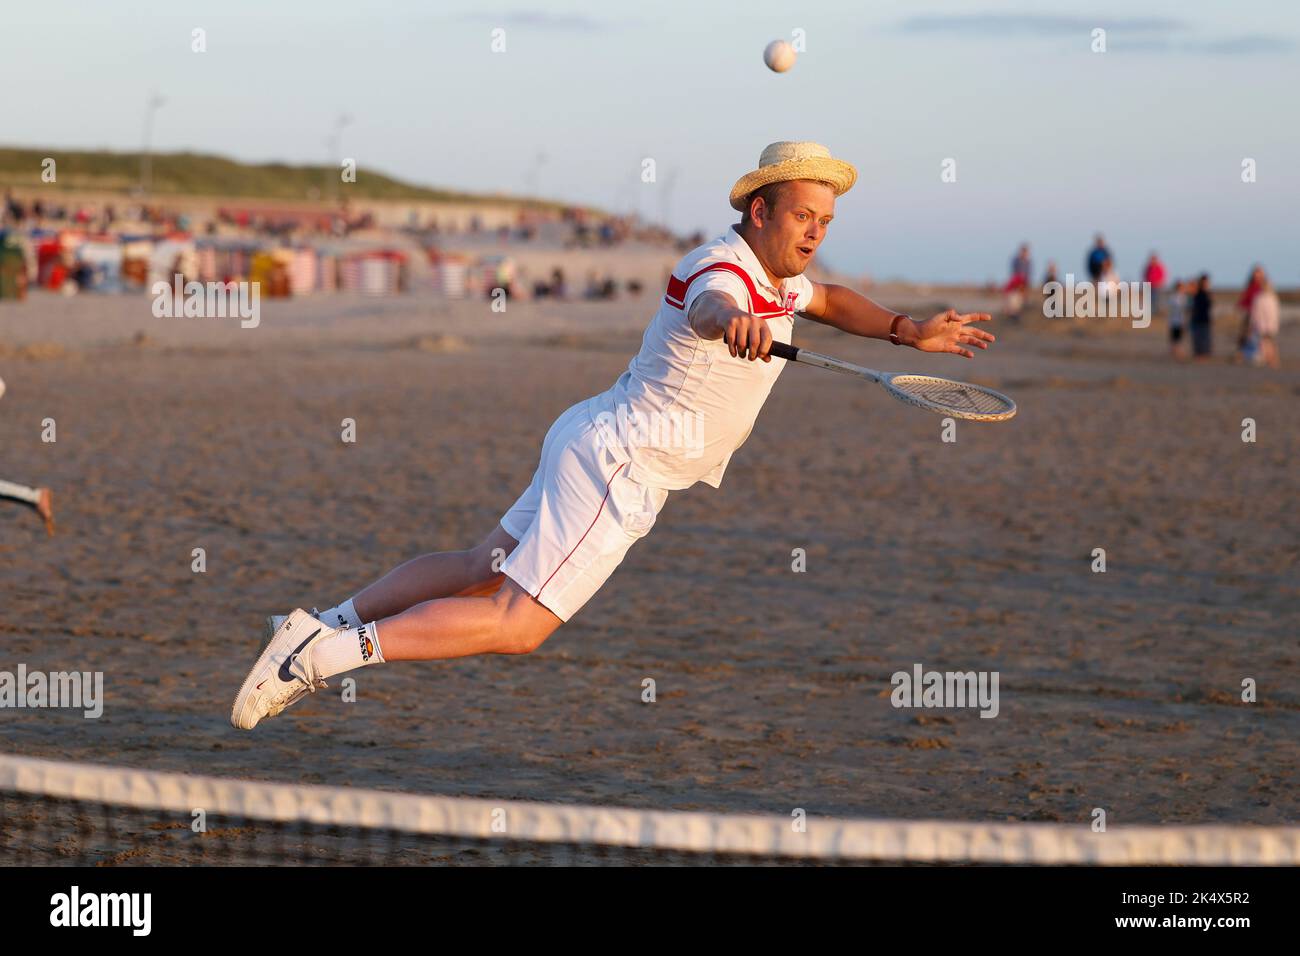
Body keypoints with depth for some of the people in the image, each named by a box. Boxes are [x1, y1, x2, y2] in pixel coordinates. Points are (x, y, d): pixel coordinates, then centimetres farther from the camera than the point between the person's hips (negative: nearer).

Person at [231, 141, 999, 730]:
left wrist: (911, 332, 20)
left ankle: (326, 624, 17)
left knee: (483, 570, 15)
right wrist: (736, 324, -73)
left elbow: (831, 301, 33)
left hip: (600, 446, 10)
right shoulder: (727, 274, -22)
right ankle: (332, 651, -15)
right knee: (516, 625, -13)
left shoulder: (779, 275, 10)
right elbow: (711, 307, -49)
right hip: (618, 464, -10)